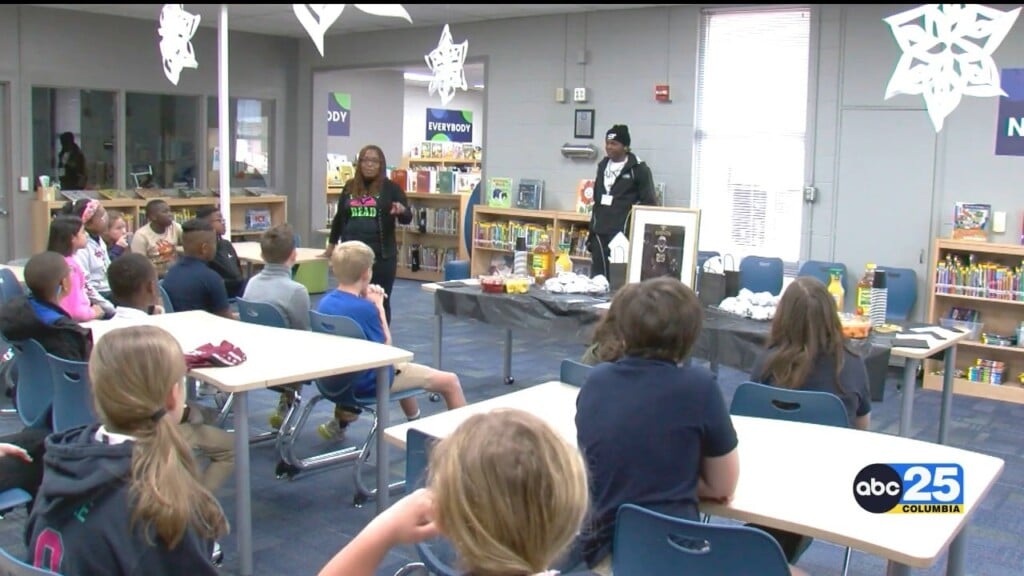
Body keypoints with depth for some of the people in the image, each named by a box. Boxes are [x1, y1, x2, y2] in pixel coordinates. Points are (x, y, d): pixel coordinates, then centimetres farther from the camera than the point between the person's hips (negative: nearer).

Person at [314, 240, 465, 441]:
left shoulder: (325, 301, -3)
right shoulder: (364, 308, -27)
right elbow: (386, 350, -14)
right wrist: (379, 306, -11)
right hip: (369, 381, -9)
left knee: (401, 367, 37)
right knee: (450, 381, 0)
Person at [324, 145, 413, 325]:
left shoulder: (391, 188, 0)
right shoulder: (350, 187, 10)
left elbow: (408, 218, -5)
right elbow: (339, 218, 19)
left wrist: (402, 210, -28)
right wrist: (331, 245, 21)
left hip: (381, 256, -3)